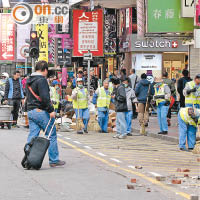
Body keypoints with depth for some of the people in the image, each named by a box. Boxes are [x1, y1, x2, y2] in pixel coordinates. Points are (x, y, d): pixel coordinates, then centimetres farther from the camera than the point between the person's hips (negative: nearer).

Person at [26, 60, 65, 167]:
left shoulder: (29, 81, 16)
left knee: (32, 136, 7)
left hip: (30, 112, 8)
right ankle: (54, 160, 5)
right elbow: (44, 97, -21)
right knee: (52, 136, 2)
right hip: (41, 111, -8)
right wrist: (51, 110, -18)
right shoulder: (41, 80, -13)